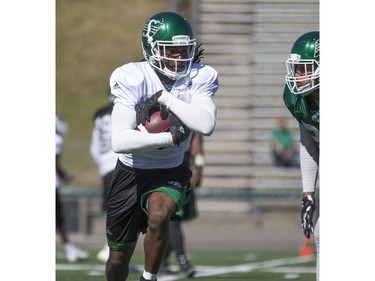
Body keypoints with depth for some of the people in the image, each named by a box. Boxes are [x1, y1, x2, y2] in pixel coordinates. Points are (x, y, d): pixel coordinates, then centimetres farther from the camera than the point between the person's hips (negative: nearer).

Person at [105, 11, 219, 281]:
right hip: (131, 171, 0)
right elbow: (120, 141, -30)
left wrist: (165, 98, -31)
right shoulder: (133, 79, -19)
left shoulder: (198, 78, -12)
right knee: (119, 259, 9)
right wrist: (171, 137, -31)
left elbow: (207, 125, -31)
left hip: (170, 173, 0)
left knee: (158, 217, -33)